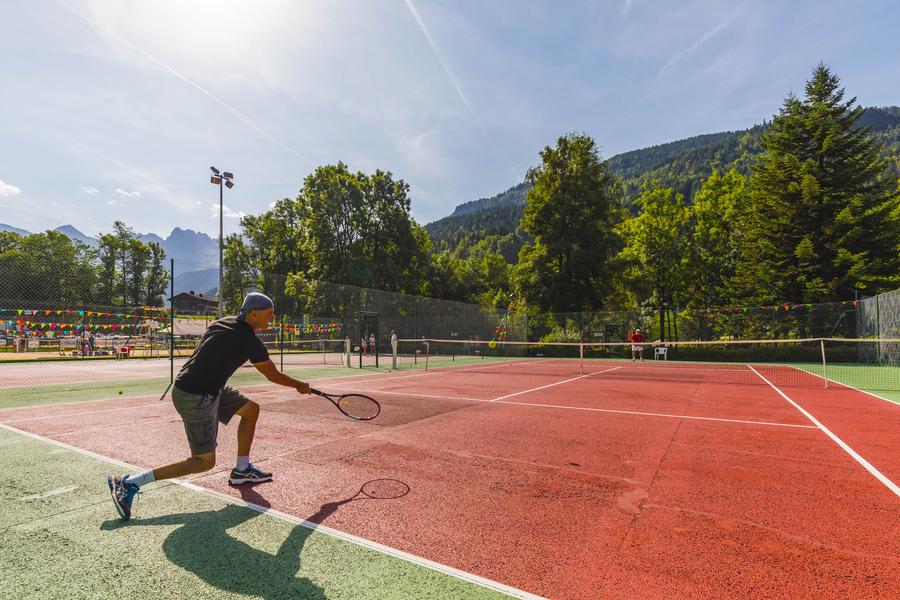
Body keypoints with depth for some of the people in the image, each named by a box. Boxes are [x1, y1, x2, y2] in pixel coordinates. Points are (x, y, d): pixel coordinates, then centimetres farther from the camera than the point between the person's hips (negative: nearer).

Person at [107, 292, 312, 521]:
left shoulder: (223, 322, 5)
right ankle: (129, 483, 2)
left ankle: (241, 470, 24)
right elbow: (273, 375, -7)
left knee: (251, 409, 15)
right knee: (205, 461, -1)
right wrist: (300, 386, 8)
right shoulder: (250, 341, -19)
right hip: (195, 398, -10)